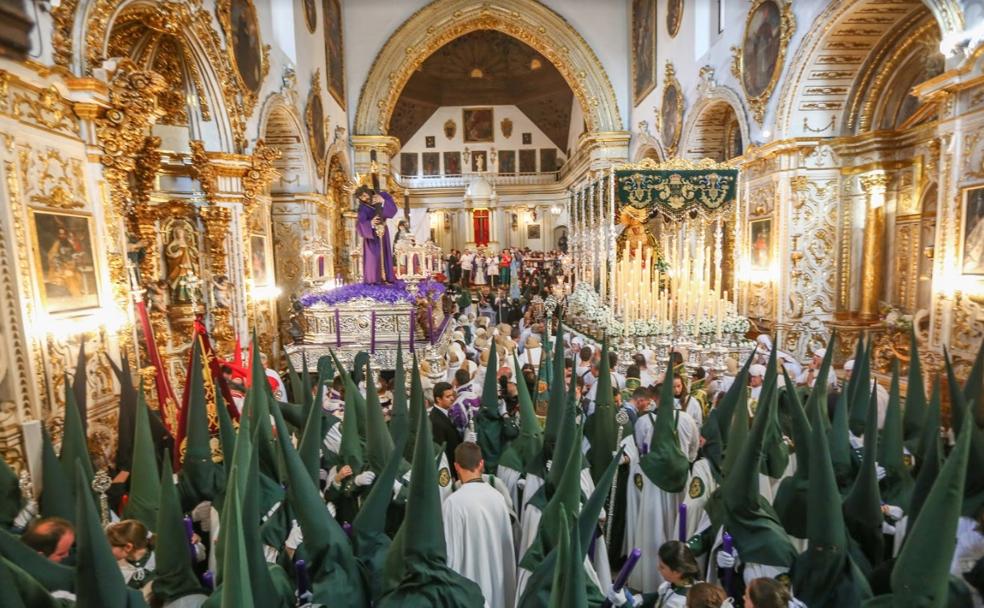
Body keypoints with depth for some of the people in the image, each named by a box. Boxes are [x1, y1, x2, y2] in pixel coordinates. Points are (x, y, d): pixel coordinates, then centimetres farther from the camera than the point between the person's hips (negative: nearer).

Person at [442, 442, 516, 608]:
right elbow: (508, 546, 4)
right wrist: (509, 588, 16)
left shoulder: (455, 501, -20)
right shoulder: (498, 497, -4)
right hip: (497, 584, 5)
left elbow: (451, 552, -16)